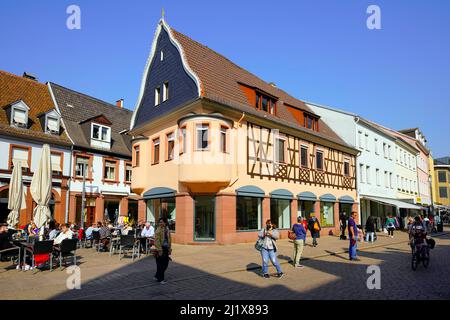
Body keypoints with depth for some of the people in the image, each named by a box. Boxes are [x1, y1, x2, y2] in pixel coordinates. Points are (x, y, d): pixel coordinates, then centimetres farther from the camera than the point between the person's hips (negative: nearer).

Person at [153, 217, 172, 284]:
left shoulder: (167, 230, 9)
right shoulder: (158, 230, -11)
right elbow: (157, 241, -15)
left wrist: (169, 249, 13)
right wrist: (159, 250, -19)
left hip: (166, 249, 7)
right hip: (160, 249, -7)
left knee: (165, 264, 12)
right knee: (160, 265, 0)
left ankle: (157, 276, 28)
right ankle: (160, 279, 12)